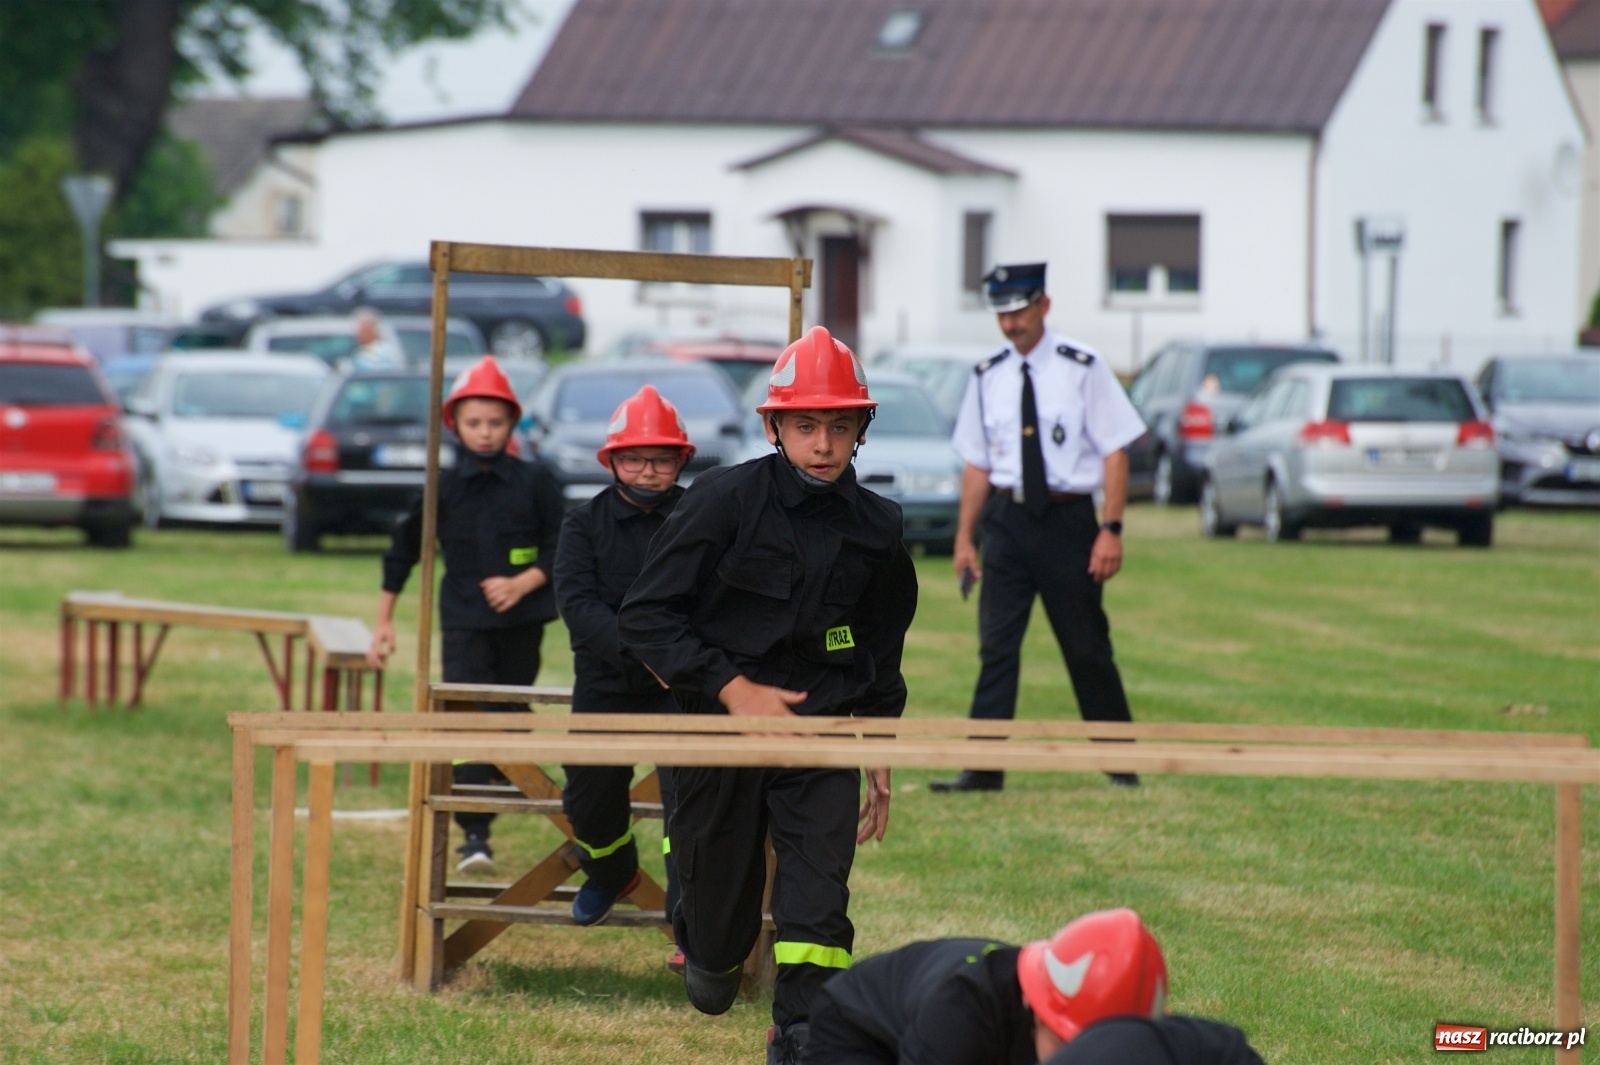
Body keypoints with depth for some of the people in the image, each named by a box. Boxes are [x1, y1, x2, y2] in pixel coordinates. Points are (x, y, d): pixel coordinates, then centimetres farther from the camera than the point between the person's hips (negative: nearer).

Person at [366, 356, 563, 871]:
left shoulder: (535, 483, -1)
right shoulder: (444, 486, 2)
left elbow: (562, 552, 1)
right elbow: (403, 550, 11)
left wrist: (523, 583, -16)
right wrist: (384, 622, 13)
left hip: (521, 622, 1)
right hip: (464, 624, -1)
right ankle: (474, 836, -20)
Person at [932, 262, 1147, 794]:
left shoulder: (1082, 369, -6)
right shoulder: (988, 378, 6)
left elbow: (1114, 452, -6)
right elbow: (977, 463, 11)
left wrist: (1111, 530, -12)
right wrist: (965, 537, 7)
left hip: (1067, 518, -3)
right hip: (1007, 518, 3)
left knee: (1087, 649, 6)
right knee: (996, 645, -3)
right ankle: (984, 767, -3)